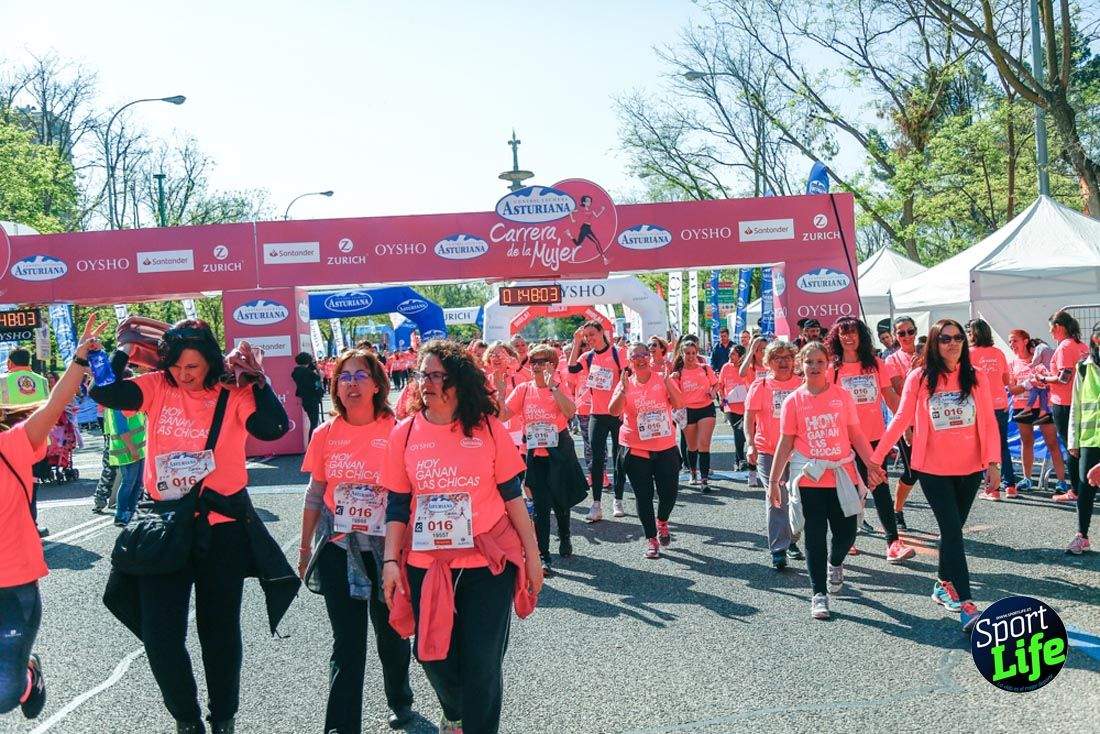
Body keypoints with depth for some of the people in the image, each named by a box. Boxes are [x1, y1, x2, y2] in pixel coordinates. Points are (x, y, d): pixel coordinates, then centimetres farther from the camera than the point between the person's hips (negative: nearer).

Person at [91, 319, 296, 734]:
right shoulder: (157, 387, 0)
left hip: (221, 527, -2)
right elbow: (102, 393, -11)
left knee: (219, 631, 13)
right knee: (160, 637, 5)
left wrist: (254, 376, -21)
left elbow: (274, 427, -23)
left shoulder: (233, 395, -8)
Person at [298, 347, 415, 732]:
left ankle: (400, 701, 41)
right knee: (347, 644, 2)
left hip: (385, 550, -1)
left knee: (391, 635, 16)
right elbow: (315, 495, 8)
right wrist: (305, 548, 11)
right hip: (338, 551, 1)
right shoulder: (325, 434, 0)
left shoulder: (396, 431, -8)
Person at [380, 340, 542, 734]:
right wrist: (390, 560, -2)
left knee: (482, 661, 0)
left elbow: (511, 494, 1)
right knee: (434, 654, 13)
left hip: (488, 561, -2)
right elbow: (397, 504, 5)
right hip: (426, 564, 2)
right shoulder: (404, 434, 1)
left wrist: (532, 553, 1)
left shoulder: (487, 428, -4)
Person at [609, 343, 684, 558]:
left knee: (669, 492, 2)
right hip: (635, 449, 0)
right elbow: (614, 411, -14)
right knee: (643, 496, 4)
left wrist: (667, 381, -22)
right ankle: (651, 539, 18)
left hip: (666, 446, 1)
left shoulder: (664, 380, 1)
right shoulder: (625, 384, 0)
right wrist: (624, 389, -26)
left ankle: (662, 522, 34)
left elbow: (678, 404, -13)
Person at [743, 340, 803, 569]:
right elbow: (749, 419, -4)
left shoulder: (802, 385, 3)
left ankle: (791, 541, 32)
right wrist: (751, 444, -17)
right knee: (776, 499, -4)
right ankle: (778, 550, 0)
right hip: (768, 451, -2)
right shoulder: (759, 387, -1)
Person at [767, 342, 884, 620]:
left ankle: (835, 564, 38)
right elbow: (785, 443, 2)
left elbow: (856, 434, 5)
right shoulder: (793, 401, 0)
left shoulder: (843, 396, 2)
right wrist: (773, 480, 1)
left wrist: (870, 462, -8)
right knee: (815, 537, 2)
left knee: (846, 532, 4)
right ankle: (819, 594, 12)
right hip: (809, 479, -1)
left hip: (842, 474, 1)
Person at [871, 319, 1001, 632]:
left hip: (970, 468, 3)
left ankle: (944, 586, 32)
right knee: (953, 532, -7)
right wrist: (875, 456, -2)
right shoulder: (919, 378, -5)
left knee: (952, 530, 13)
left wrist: (993, 462, -5)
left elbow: (989, 423, 3)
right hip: (934, 469, -3)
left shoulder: (976, 379, 1)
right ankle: (965, 605, -7)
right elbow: (901, 419, -1)